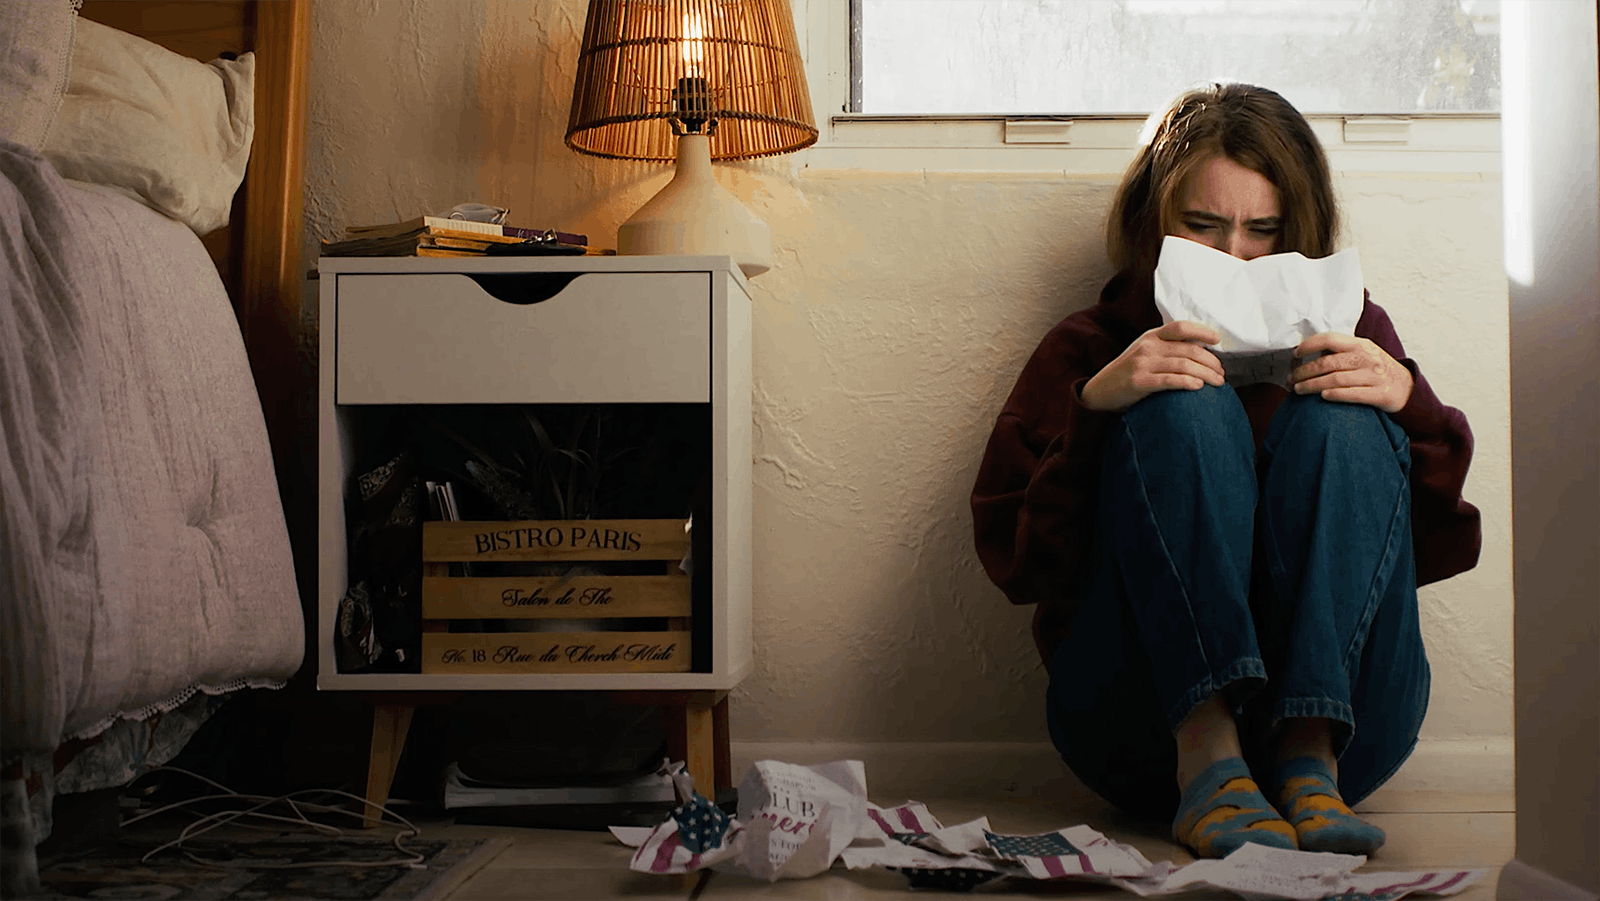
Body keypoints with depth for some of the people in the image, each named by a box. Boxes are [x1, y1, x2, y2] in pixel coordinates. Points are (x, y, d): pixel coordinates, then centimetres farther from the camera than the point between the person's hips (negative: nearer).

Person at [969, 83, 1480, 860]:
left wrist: (1408, 401, -11)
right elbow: (1011, 557, -2)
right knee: (1186, 408, -19)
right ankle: (1207, 759, -34)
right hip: (1146, 728, -1)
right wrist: (1094, 405, -16)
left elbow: (1441, 550, 7)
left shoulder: (1345, 334, 17)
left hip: (1343, 716, 2)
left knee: (1342, 423, -17)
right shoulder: (1090, 350, 12)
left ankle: (1309, 762, -30)